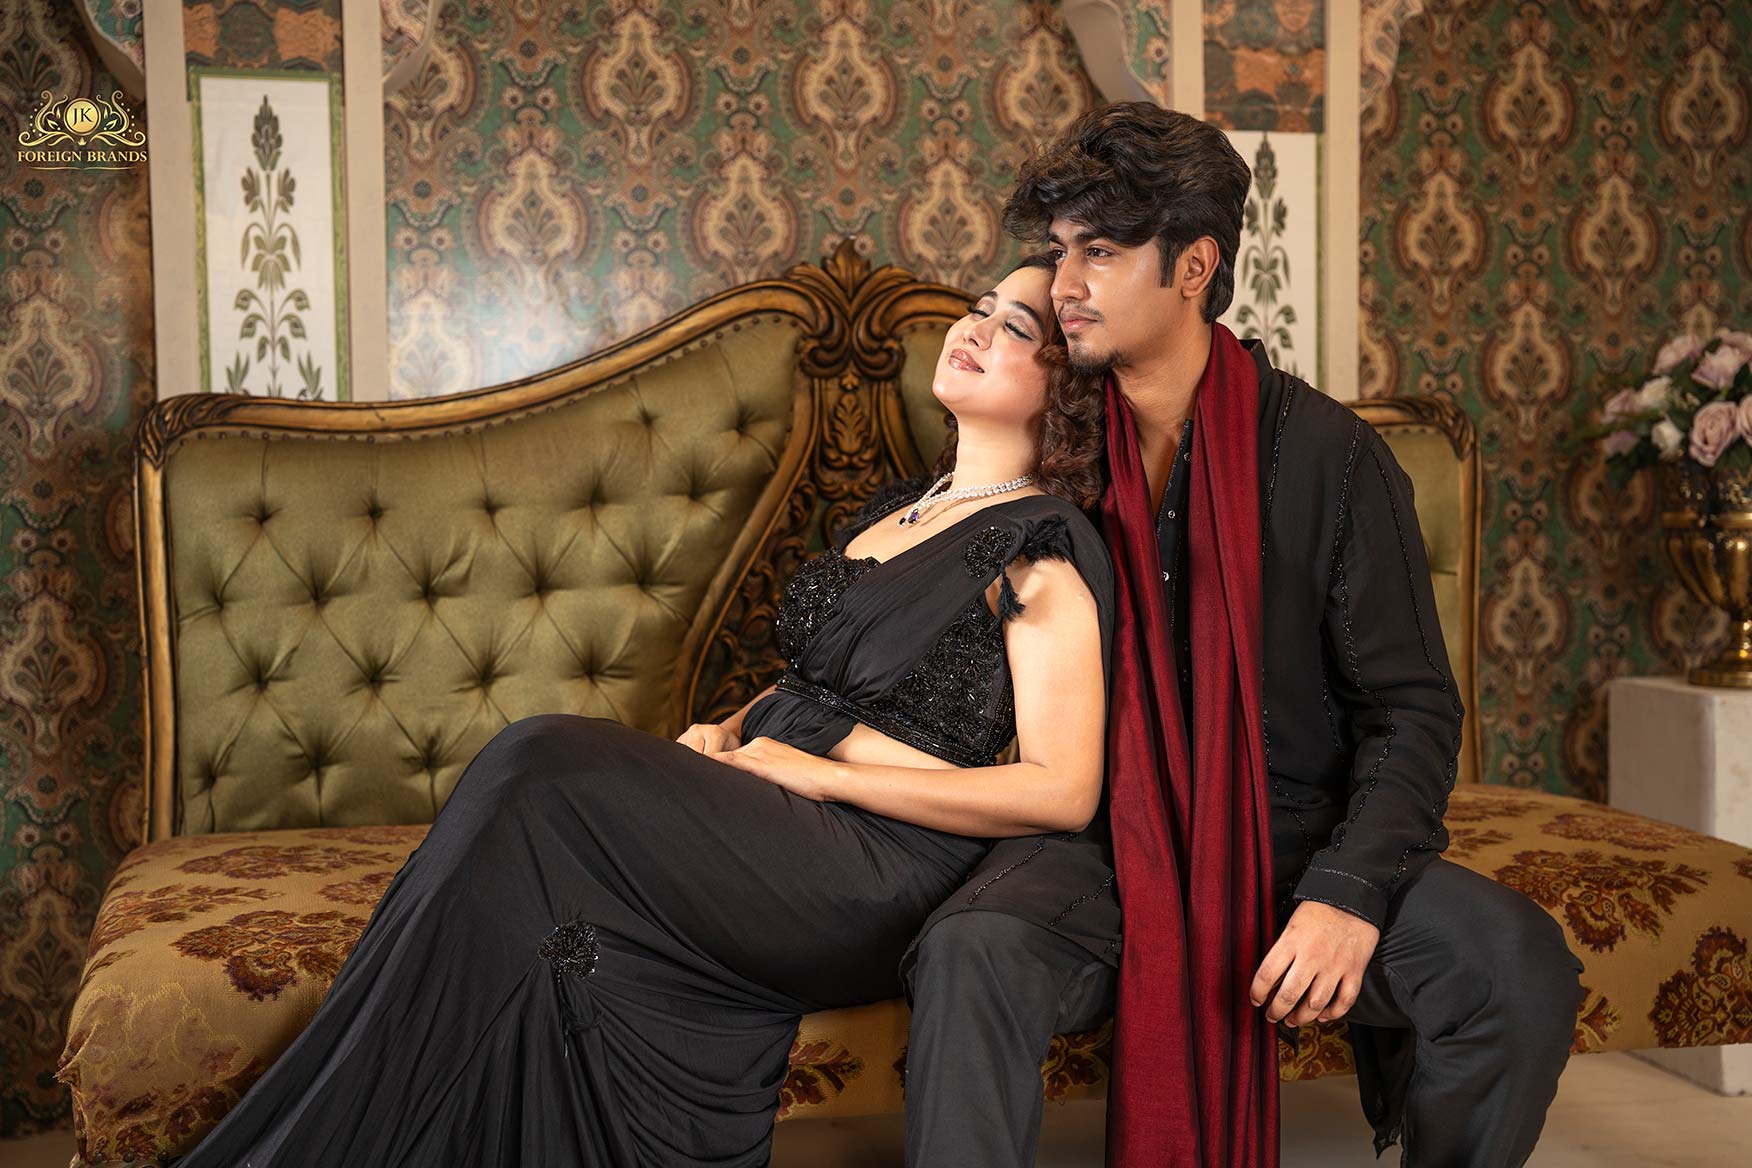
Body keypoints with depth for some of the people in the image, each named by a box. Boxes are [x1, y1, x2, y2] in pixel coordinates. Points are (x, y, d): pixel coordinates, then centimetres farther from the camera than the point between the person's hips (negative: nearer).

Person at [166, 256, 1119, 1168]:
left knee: (549, 767, -24)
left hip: (874, 876, -7)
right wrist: (727, 735, 5)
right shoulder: (898, 508, 22)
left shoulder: (1043, 548, -3)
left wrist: (816, 771, -12)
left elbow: (1062, 794, -12)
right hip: (771, 829, 7)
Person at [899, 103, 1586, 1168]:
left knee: (1521, 965, -24)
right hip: (1105, 840, 0)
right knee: (971, 954, -32)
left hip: (1298, 837, 0)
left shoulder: (1327, 452, -2)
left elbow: (1411, 708, -3)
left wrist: (1350, 890, -18)